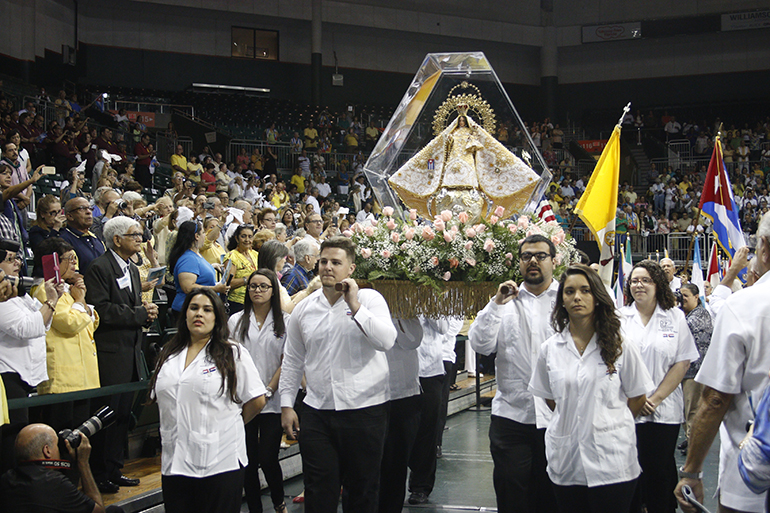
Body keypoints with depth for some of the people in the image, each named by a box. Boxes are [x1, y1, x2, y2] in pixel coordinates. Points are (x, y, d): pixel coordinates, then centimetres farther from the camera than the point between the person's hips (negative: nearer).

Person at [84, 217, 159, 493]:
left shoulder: (132, 269, 18)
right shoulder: (99, 268, -11)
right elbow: (101, 310, -20)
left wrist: (146, 310, 3)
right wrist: (139, 314, -16)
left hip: (131, 353, 9)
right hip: (110, 354, -9)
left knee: (123, 415, 13)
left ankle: (114, 470, 22)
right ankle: (99, 475, 5)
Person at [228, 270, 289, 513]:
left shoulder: (285, 322, 4)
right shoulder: (236, 321, 8)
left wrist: (268, 390, -7)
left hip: (272, 402, -1)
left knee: (268, 459, -4)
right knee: (248, 460, 2)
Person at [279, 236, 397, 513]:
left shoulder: (369, 299, -3)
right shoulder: (304, 309, 8)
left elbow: (386, 341, -19)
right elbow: (292, 362, 15)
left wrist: (355, 307, -21)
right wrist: (286, 405, 11)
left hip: (365, 410, -2)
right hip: (317, 413, 3)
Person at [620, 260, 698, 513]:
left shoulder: (675, 317, 3)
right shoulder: (619, 318, 4)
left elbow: (682, 362, -2)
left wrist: (656, 399, -9)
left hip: (664, 412, 0)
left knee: (661, 470, 4)